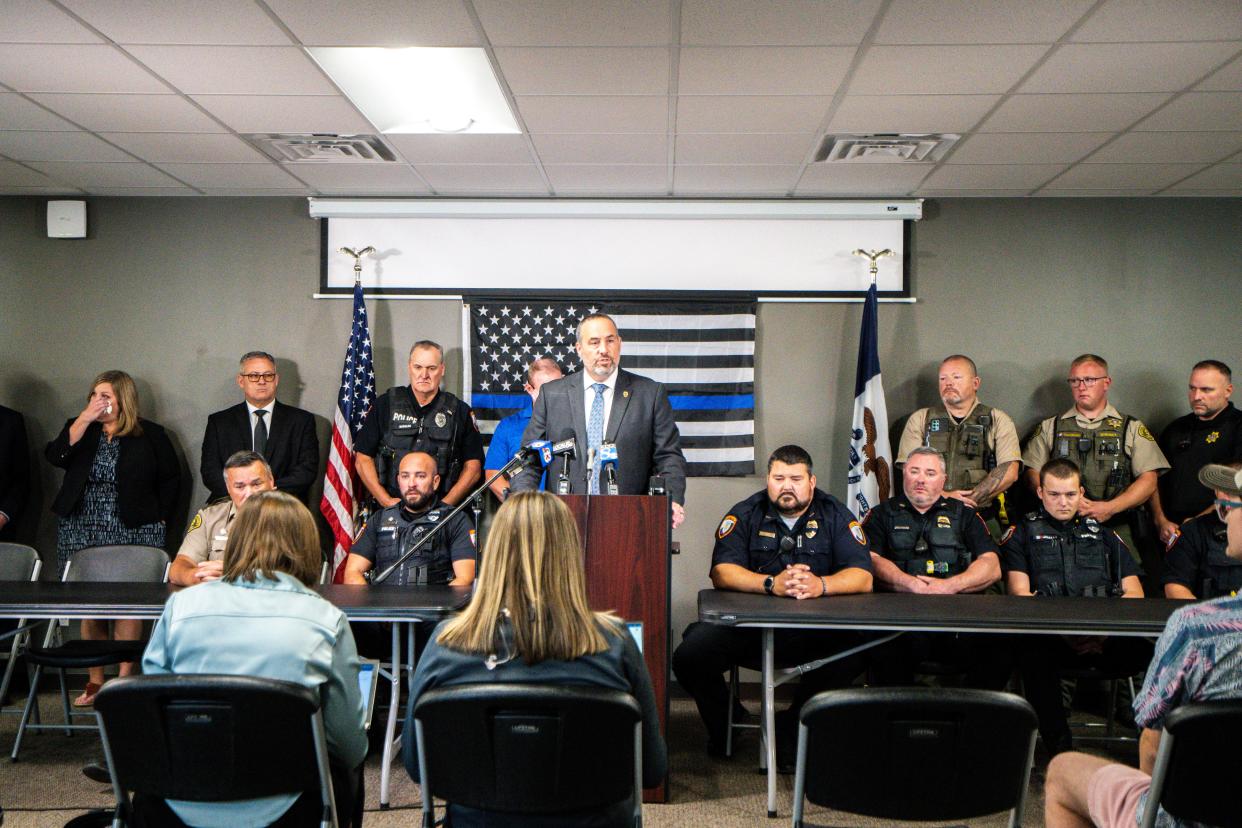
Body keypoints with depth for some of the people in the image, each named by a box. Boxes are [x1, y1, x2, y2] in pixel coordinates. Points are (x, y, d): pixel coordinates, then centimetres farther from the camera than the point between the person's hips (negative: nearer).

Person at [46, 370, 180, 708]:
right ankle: (95, 681, 13)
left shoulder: (150, 435, 3)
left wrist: (159, 517, -1)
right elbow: (56, 456, -9)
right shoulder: (79, 429, 10)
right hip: (82, 532, 3)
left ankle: (125, 681, 2)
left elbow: (171, 480, 6)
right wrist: (85, 418, -12)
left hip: (133, 533, -3)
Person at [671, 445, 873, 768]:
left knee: (853, 652, -30)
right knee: (689, 656, -24)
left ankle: (789, 730, -5)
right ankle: (724, 728, 9)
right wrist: (771, 584, -26)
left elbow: (863, 577, -5)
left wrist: (821, 584, -27)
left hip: (813, 628, 0)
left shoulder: (835, 515, 6)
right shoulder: (746, 514, 5)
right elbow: (722, 573, -9)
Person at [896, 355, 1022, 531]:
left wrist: (968, 500, -11)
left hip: (982, 520, -1)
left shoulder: (998, 421, 11)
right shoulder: (920, 420, 14)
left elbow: (1009, 472, -2)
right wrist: (942, 496, -13)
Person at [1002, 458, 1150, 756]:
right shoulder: (1022, 533, 20)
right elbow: (1019, 592, 6)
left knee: (1145, 652, -33)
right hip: (1048, 634, -2)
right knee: (1034, 655, -39)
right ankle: (1060, 750, -32)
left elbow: (1134, 592, 18)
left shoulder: (1103, 534, 27)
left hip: (1105, 636, 2)